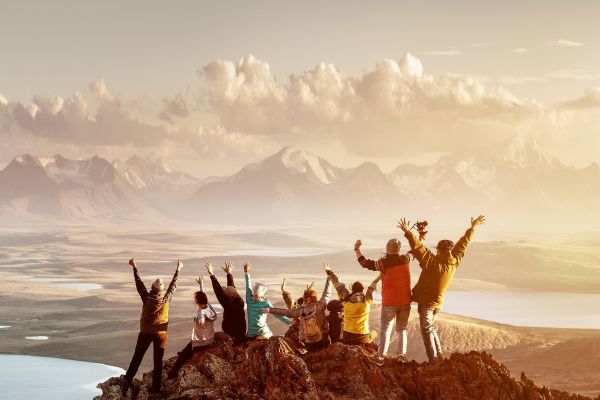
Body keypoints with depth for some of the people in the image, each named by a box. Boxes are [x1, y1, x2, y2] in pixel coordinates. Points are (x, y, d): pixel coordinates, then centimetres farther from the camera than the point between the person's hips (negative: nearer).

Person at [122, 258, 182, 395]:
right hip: (161, 333, 0)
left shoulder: (147, 298, -12)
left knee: (136, 358, 7)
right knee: (158, 361, 7)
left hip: (145, 332, 0)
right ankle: (156, 387, 9)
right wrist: (178, 270, 16)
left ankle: (126, 383, 2)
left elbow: (139, 284, -1)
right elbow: (173, 285, 3)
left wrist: (135, 268, 9)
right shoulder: (166, 299, -11)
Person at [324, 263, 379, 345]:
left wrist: (329, 272, 16)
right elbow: (372, 288, 7)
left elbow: (339, 286, 6)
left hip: (347, 338, 2)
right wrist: (379, 277, 21)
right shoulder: (366, 300, -8)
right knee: (374, 333, 29)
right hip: (362, 339, -2)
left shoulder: (346, 299, -5)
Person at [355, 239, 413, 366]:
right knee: (402, 329, 16)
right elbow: (411, 252, 20)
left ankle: (380, 357, 2)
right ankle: (402, 354, 18)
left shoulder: (384, 263, -16)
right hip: (405, 301, 4)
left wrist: (357, 249, 4)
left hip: (389, 303, -4)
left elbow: (365, 263, -8)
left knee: (385, 330, 2)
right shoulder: (405, 259, -4)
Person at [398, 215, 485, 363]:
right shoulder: (455, 262, -5)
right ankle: (439, 356, 20)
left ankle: (433, 359, -5)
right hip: (438, 302, 7)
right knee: (431, 328, 23)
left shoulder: (433, 261, -24)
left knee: (427, 330, 0)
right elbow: (462, 244, 7)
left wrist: (408, 232, -36)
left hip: (426, 302, -7)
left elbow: (418, 247, -33)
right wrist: (472, 228, 18)